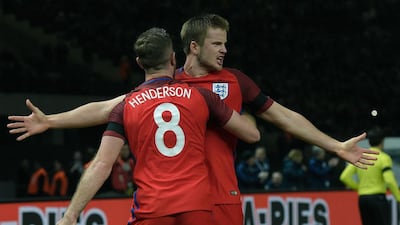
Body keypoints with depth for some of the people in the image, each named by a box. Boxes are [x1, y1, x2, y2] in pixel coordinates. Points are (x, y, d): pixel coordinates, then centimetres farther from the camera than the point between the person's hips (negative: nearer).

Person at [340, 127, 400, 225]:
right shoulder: (383, 158, -7)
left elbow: (344, 177, 4)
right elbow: (390, 181, -18)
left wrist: (358, 187, 13)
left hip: (362, 198, 6)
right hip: (378, 198, -6)